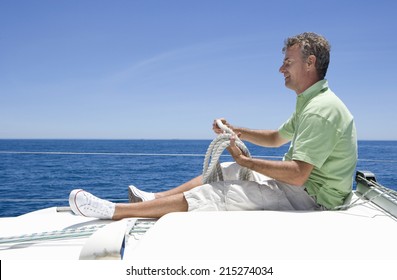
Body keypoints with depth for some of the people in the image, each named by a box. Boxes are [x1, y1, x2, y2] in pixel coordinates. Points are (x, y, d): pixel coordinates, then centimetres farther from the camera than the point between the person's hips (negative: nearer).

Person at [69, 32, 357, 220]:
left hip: (310, 194, -10)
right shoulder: (310, 104, 13)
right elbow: (277, 138, 22)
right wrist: (237, 131, 6)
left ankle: (114, 211, -10)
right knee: (223, 170, 13)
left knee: (214, 193, -15)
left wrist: (245, 160, -20)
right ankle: (155, 197, 21)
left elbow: (297, 174, -30)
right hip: (301, 181, 10)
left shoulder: (321, 110, -23)